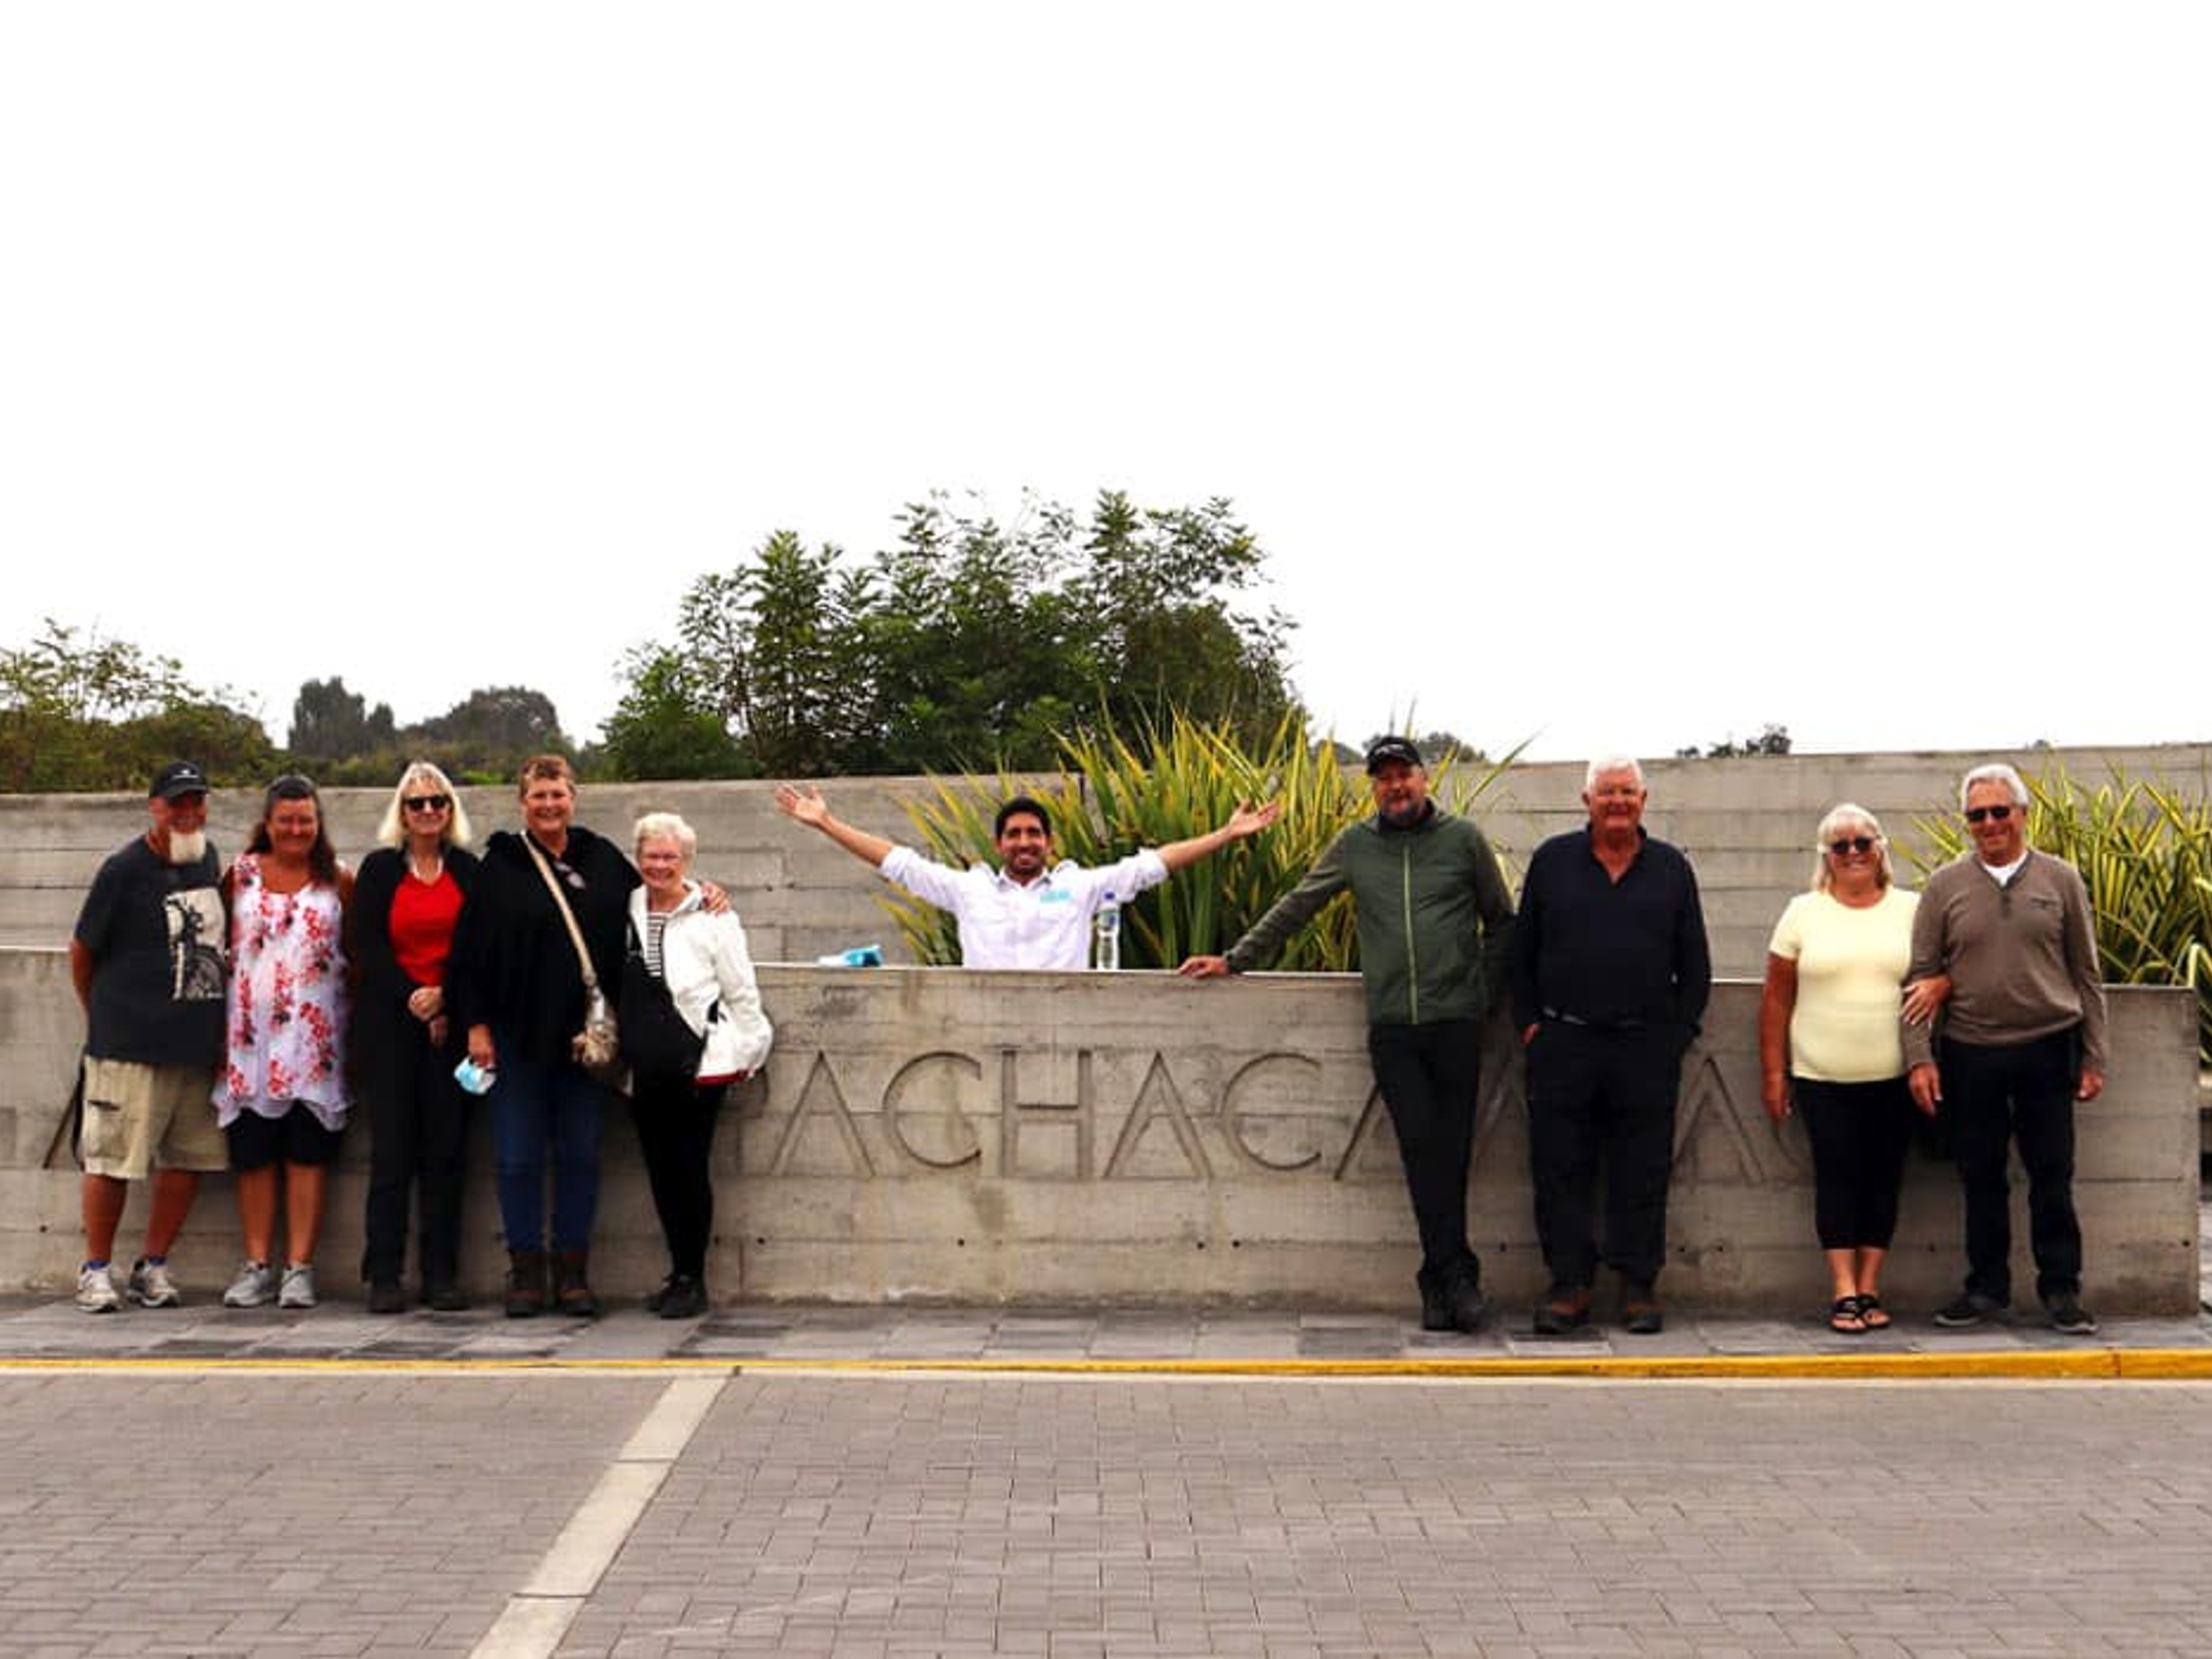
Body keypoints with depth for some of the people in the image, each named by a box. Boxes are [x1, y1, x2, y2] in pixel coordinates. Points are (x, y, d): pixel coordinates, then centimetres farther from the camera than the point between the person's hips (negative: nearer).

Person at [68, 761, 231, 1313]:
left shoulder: (208, 859, 11)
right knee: (112, 1158, -1)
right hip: (131, 1045, -6)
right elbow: (82, 952, 1)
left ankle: (153, 1267, 20)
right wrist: (103, 1017, 9)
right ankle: (96, 1269, 13)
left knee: (189, 1158, 8)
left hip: (198, 1042, 6)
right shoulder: (124, 869, -8)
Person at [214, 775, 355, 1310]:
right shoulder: (241, 874, 8)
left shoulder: (338, 881, 5)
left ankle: (299, 1268, 3)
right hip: (251, 1036, 1)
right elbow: (220, 943, 12)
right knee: (253, 1154, 3)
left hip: (316, 1039, -1)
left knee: (307, 1154, -1)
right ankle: (256, 1266, 11)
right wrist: (222, 1017, 5)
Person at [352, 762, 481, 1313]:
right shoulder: (379, 869, 6)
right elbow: (367, 948, 0)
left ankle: (441, 1275, 5)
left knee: (445, 1150, 1)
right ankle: (384, 1277, 0)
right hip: (390, 1023, -1)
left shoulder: (467, 870, 10)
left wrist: (447, 999, -9)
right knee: (391, 1150, -3)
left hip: (452, 1023, 1)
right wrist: (414, 999, -11)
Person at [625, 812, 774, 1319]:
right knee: (659, 1168, 8)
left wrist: (745, 1053, 1)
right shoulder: (624, 914, 9)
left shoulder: (713, 917, -3)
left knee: (690, 1167, -5)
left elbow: (741, 992, 0)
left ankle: (692, 1280, 4)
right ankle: (679, 1274, 19)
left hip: (700, 1061, -4)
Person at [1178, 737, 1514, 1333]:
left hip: (1456, 1021, -1)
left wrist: (1488, 993, 7)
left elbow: (1501, 923, 14)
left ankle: (1441, 1280, 5)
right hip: (1391, 1025, 1)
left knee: (1450, 1153, -1)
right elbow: (1295, 908, 15)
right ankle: (1455, 1275, -2)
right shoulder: (1355, 846, 11)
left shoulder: (1463, 838, 7)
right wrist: (1233, 960, 13)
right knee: (1421, 1150, -7)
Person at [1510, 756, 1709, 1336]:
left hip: (1646, 1048, 0)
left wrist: (1680, 1032, 4)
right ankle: (1569, 1285, 9)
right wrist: (1529, 1023, 2)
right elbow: (1522, 952, 10)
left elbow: (1695, 964, 12)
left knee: (1642, 1173, 3)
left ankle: (1640, 1288, 10)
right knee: (1559, 1169, 1)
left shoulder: (1671, 868, 9)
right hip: (1563, 1043, 0)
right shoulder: (1553, 861, 8)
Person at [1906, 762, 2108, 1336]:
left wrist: (2093, 1056, 4)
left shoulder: (2060, 880, 4)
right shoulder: (1945, 886, 4)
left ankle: (2061, 1289, 16)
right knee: (1981, 1179, 8)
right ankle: (1987, 1288, 20)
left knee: (2052, 1178, 4)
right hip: (1970, 1053, 1)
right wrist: (1919, 1057, -5)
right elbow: (1922, 976, 3)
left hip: (2047, 1051, 0)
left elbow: (2086, 975, 8)